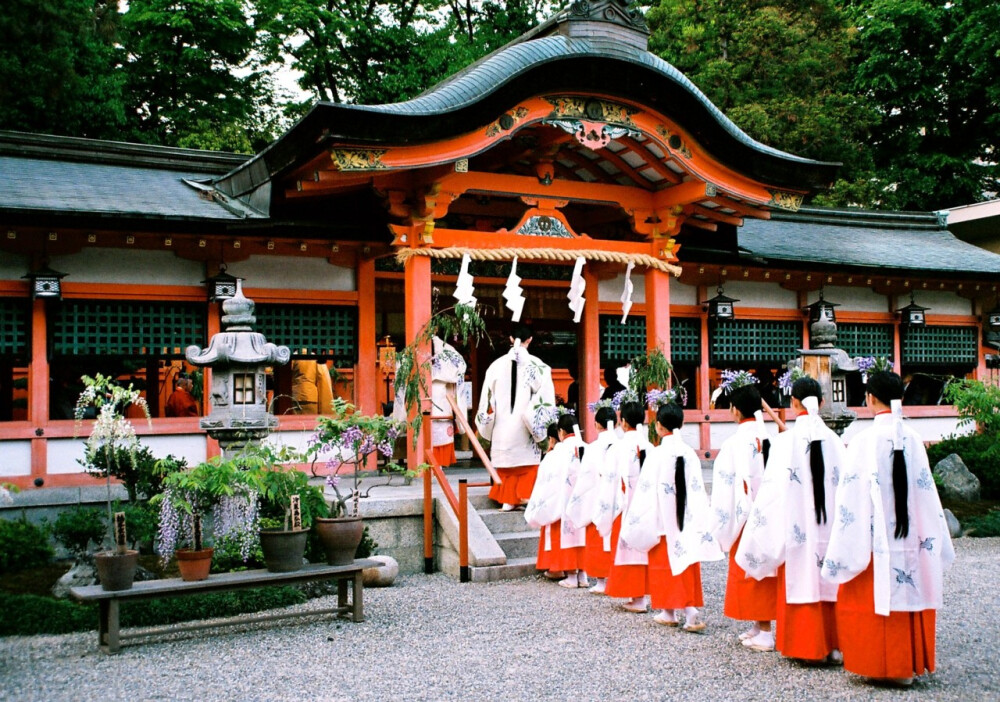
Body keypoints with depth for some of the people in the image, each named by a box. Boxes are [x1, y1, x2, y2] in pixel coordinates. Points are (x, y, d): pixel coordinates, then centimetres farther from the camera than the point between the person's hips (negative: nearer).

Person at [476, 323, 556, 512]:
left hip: (502, 426, 2)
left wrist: (487, 426, 16)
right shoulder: (537, 365, -7)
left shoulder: (497, 365, 1)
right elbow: (544, 398, -9)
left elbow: (487, 400, 6)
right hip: (524, 427, -2)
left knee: (506, 464, 11)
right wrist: (540, 427, -1)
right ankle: (527, 495, 6)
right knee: (527, 464, 9)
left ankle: (507, 500, 13)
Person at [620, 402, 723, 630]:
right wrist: (701, 525, 6)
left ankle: (669, 612, 15)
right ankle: (692, 611, -2)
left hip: (664, 521, -4)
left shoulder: (657, 454, -14)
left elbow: (646, 492, -12)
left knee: (665, 564, 8)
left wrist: (633, 527, -4)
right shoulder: (690, 454, -2)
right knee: (686, 565, 8)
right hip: (687, 521, 4)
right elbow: (698, 492, 0)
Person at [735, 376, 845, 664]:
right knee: (830, 583, 10)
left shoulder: (786, 440, -9)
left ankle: (804, 643, 8)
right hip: (831, 529, 3)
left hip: (797, 530, -3)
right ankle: (833, 644, 14)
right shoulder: (834, 441, 0)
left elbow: (773, 490, -9)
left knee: (800, 579, 5)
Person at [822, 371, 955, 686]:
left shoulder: (865, 441, -13)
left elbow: (853, 496, -14)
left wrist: (844, 552, -8)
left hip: (876, 539, -4)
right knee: (909, 593, 13)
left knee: (873, 597, 7)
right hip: (910, 539, 4)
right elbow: (927, 493, 5)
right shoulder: (913, 439, -1)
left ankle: (879, 662, 12)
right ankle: (908, 663, 20)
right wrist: (934, 542, 15)